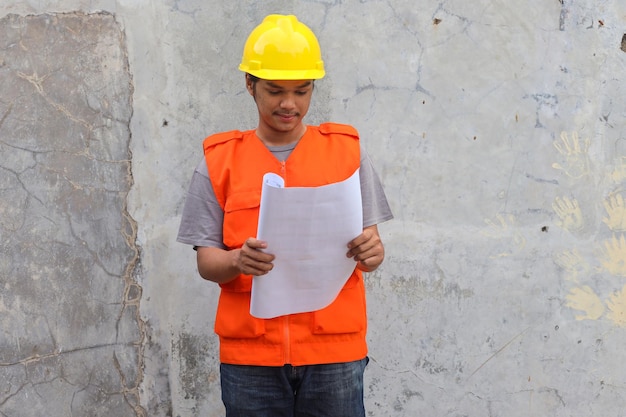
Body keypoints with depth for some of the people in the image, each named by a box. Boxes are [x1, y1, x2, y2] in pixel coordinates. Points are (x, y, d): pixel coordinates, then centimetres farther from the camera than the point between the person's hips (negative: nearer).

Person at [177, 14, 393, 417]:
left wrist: (371, 252, -17)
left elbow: (369, 248, 6)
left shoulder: (347, 151, 6)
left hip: (333, 350, 0)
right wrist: (237, 260, -20)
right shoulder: (219, 161, 5)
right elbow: (206, 262, 2)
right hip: (249, 353, 0)